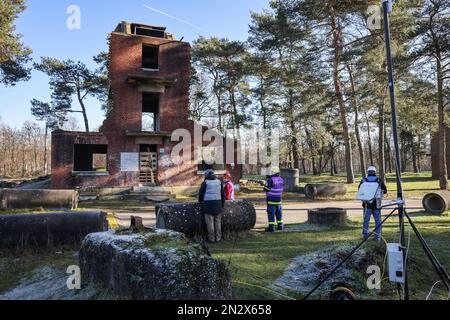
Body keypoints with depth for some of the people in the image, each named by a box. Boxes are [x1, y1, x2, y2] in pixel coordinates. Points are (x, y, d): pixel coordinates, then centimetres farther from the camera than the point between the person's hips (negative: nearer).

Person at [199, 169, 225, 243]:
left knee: (210, 223, 2)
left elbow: (201, 194, 2)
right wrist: (222, 205, 20)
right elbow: (223, 195, 12)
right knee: (218, 222, 11)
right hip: (218, 204, 4)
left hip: (208, 204, -4)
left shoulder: (205, 183, -1)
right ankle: (218, 238, 15)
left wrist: (200, 202, 21)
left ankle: (211, 239, 6)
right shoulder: (219, 182, 11)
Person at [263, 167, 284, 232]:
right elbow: (282, 189, 13)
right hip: (279, 199, 6)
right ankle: (280, 226, 25)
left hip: (271, 199, -6)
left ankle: (271, 227, 1)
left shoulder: (271, 180, -17)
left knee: (271, 213, -1)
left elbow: (266, 189, -14)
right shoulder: (281, 180, 4)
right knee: (279, 213, 16)